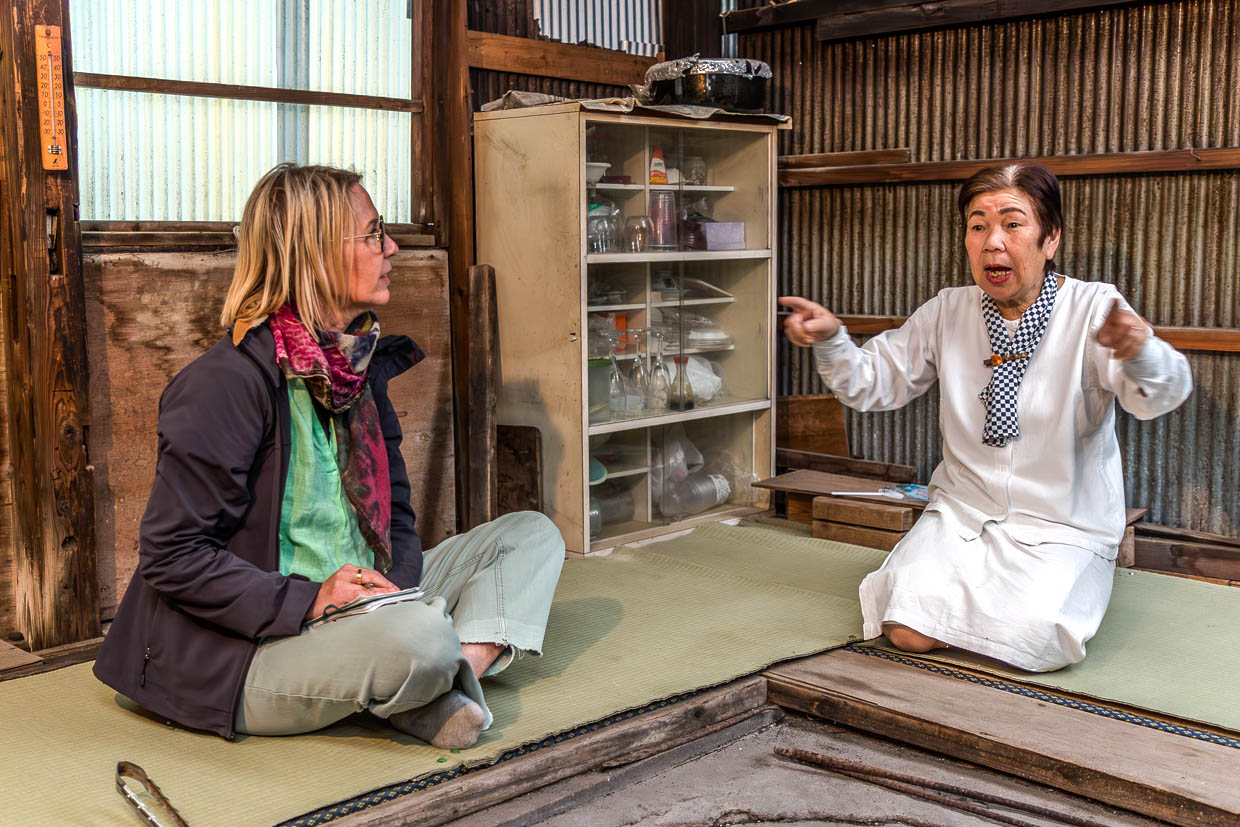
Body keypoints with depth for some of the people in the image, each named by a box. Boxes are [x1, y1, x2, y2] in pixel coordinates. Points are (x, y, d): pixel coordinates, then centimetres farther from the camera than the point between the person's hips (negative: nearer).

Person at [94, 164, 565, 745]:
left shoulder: (362, 363, 9)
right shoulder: (228, 382, -17)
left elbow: (393, 511, 14)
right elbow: (172, 557, -17)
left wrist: (394, 587, -7)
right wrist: (307, 602, -24)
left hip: (360, 605, 9)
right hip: (248, 650, -9)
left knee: (532, 534, 2)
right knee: (424, 632, -38)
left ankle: (455, 673, -18)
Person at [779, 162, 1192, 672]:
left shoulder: (1093, 309, -9)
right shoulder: (947, 313, 3)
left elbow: (1158, 397, -23)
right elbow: (875, 383, 7)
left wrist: (1141, 353, -48)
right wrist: (829, 340, -14)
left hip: (1064, 527, -2)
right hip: (962, 512, 2)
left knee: (1032, 637, -27)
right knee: (909, 632, -20)